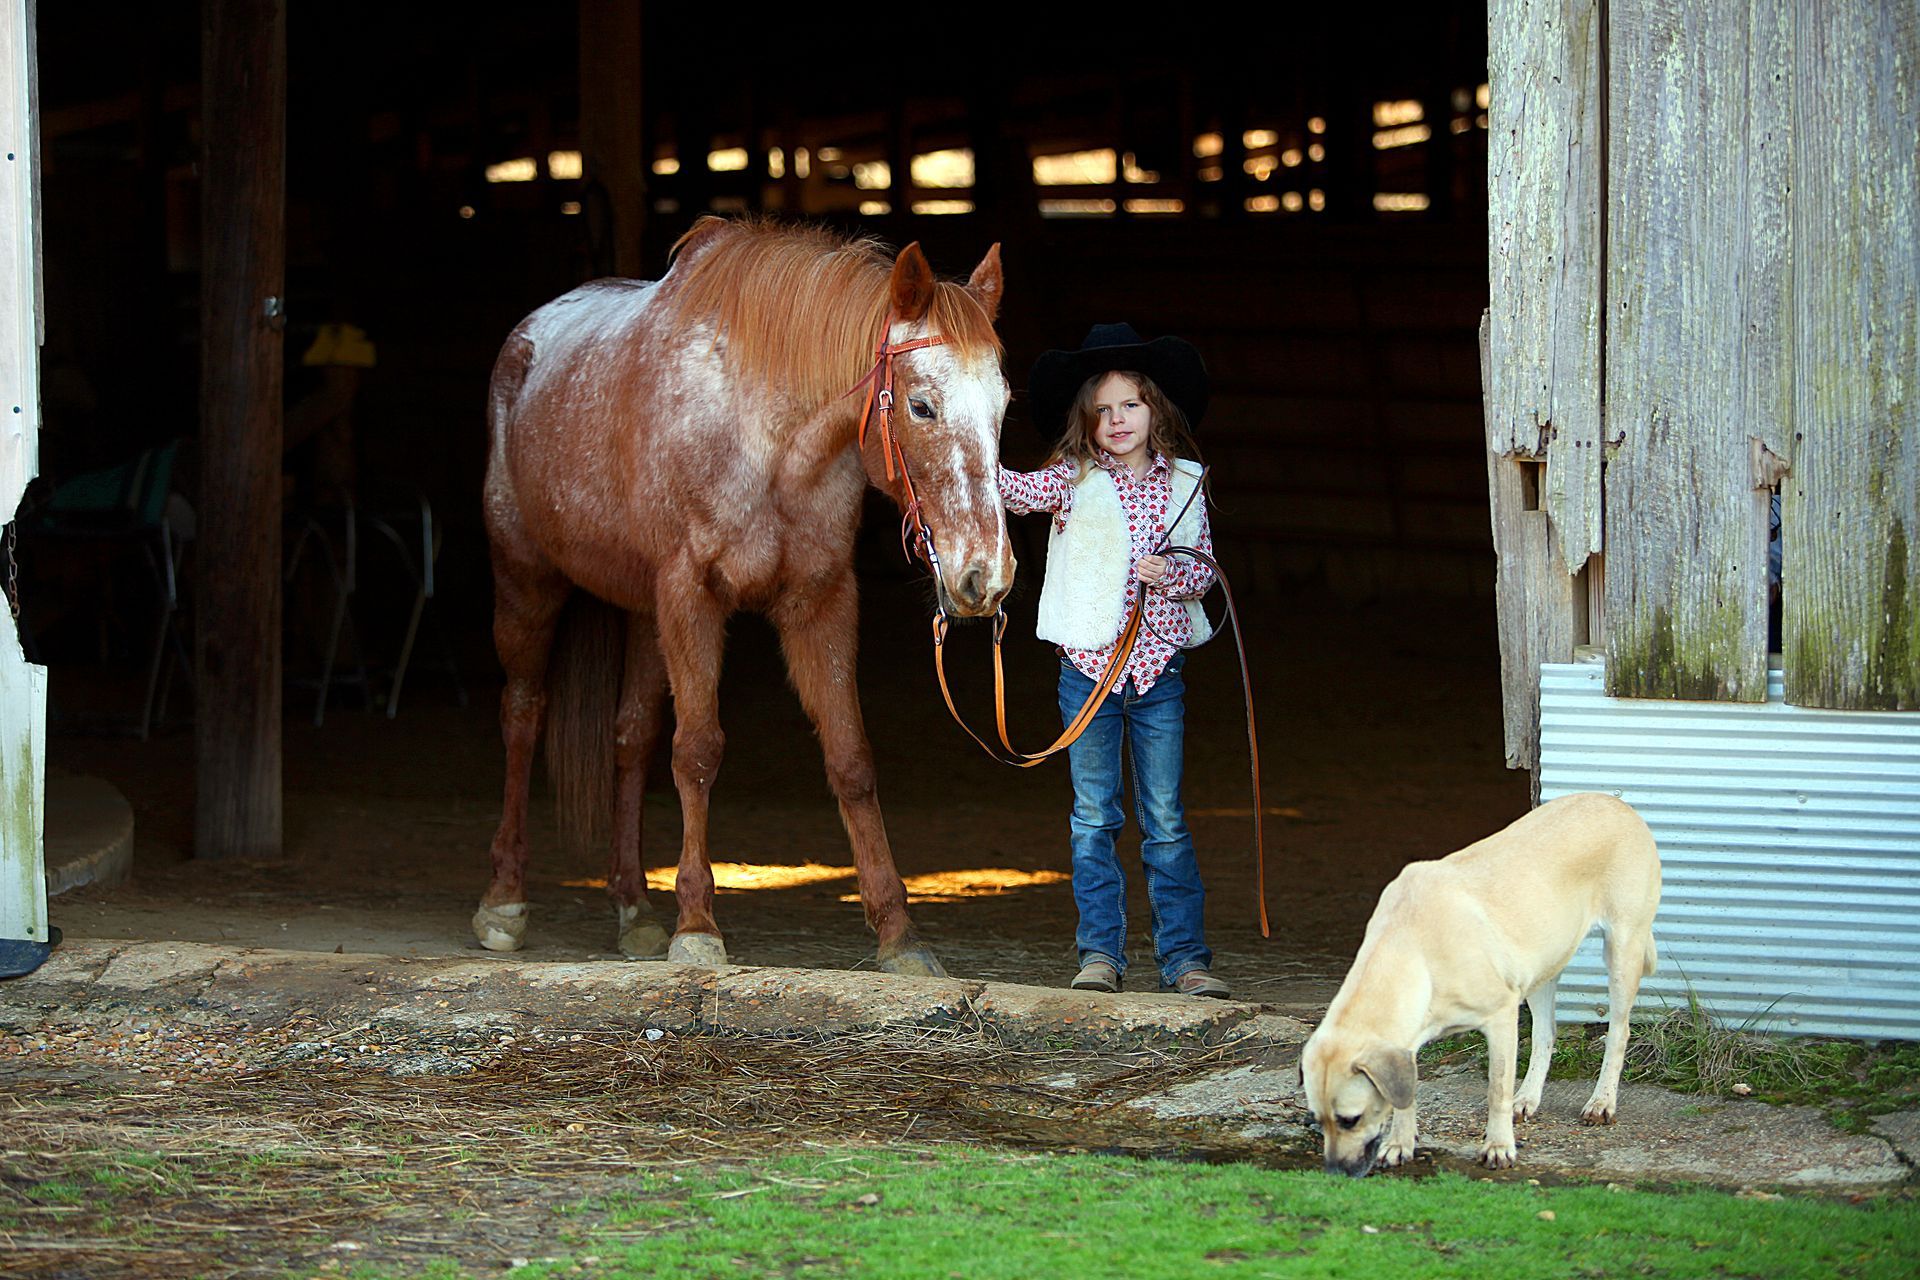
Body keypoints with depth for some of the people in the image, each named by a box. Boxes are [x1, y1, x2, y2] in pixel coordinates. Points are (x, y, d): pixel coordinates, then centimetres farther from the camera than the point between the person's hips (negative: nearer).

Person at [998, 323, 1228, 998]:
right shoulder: (1072, 481, 1)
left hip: (1157, 668, 1)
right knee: (1094, 819, 4)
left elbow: (1203, 568, 8)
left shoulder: (1183, 484, 5)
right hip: (1088, 666, 0)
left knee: (1165, 821, 4)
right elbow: (1013, 489, -14)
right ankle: (1100, 953, 9)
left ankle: (1185, 956, 7)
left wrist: (1172, 575, -14)